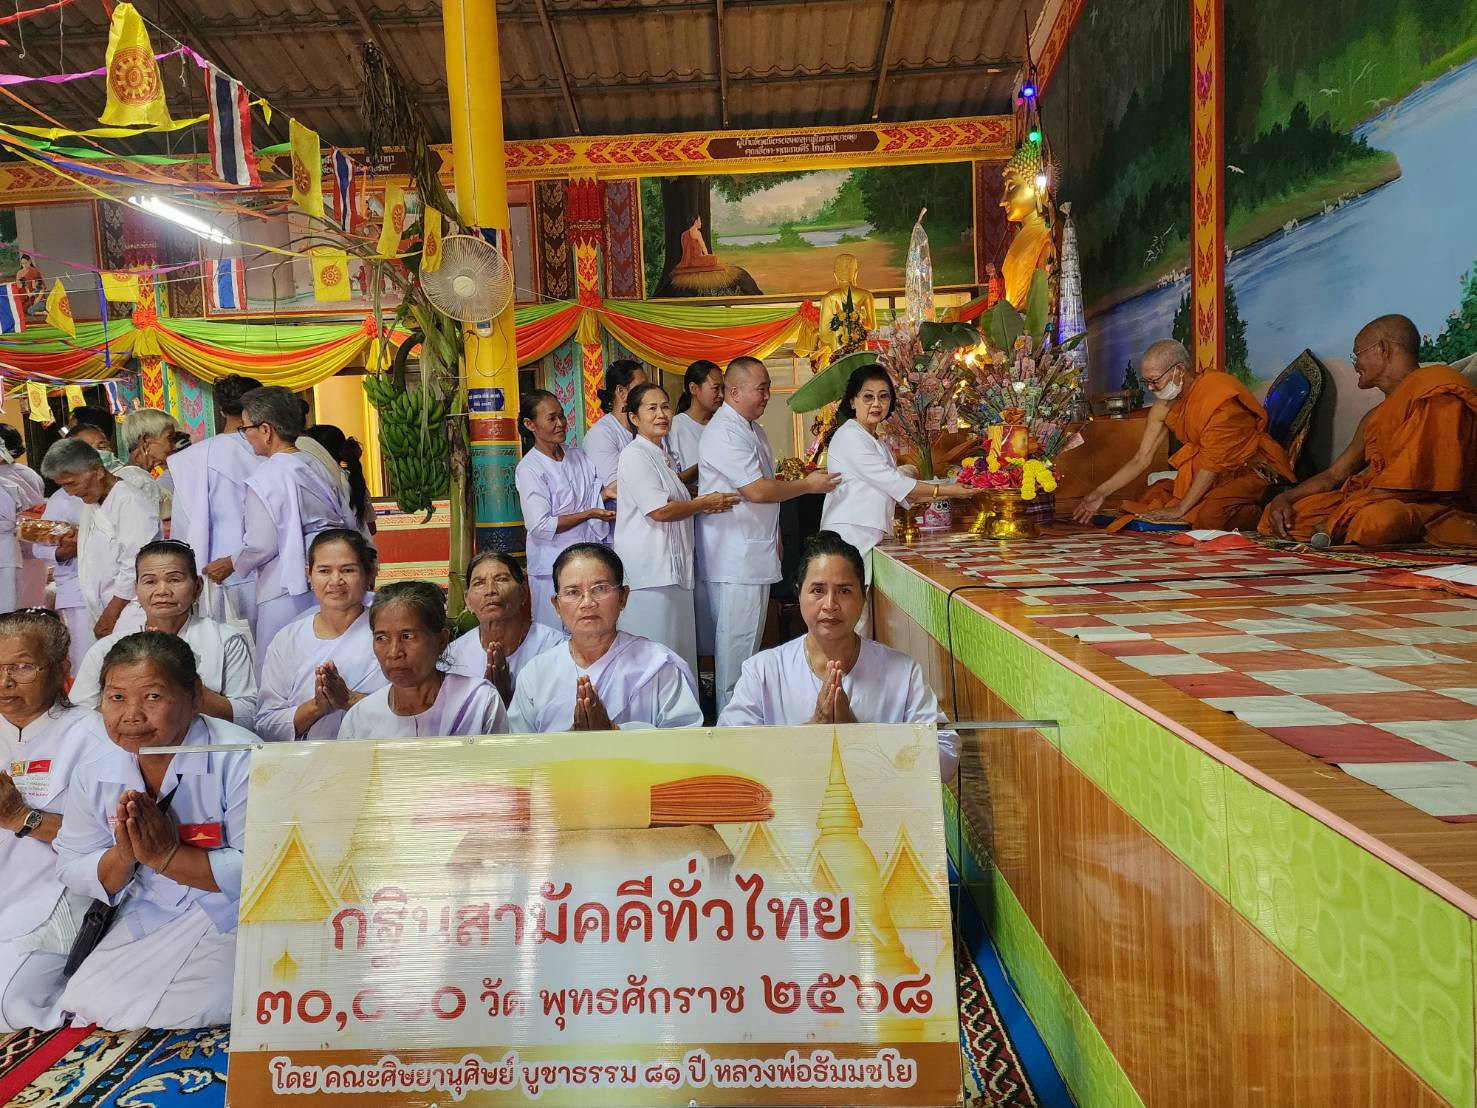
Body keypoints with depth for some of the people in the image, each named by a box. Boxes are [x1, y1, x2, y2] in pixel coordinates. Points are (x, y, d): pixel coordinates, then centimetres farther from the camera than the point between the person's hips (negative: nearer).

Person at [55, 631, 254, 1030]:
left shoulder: (238, 758, -20)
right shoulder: (94, 768, -1)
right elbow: (72, 871, 4)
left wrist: (166, 855, -26)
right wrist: (123, 857, -18)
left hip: (232, 920, -5)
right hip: (146, 921, 6)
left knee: (160, 1027, -18)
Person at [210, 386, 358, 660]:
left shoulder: (265, 478, -10)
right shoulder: (319, 465, 9)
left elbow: (261, 546, -10)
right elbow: (349, 522, 14)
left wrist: (229, 565, 9)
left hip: (287, 593, -7)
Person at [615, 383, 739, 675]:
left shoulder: (662, 456, 20)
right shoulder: (635, 455, -9)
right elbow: (659, 510, -17)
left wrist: (703, 506, 7)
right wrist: (705, 503, -6)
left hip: (672, 568, 9)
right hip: (648, 571, -9)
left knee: (678, 648, 10)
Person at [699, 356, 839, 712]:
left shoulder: (754, 430, 17)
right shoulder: (724, 432, -16)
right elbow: (757, 491, -21)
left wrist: (774, 536, 20)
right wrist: (808, 485, -9)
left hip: (757, 554, 10)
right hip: (734, 558, -10)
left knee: (750, 638, 15)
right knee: (736, 640, -4)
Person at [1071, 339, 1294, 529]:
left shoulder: (1217, 393, -22)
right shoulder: (1163, 406, 1)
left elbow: (1212, 462, -24)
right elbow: (1141, 459, 5)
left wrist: (1180, 510, -24)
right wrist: (1100, 493, -2)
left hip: (1250, 470, -8)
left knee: (1209, 515, -34)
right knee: (1150, 499, -4)